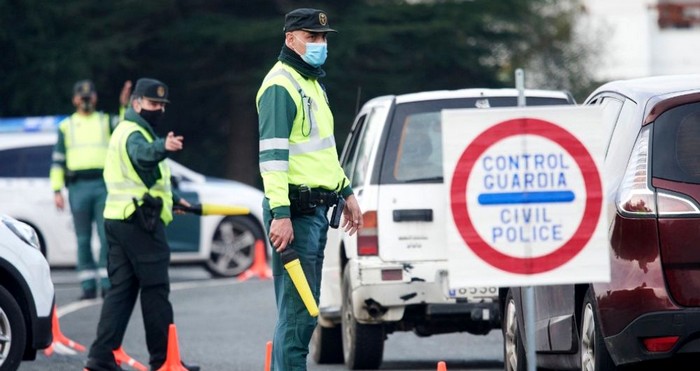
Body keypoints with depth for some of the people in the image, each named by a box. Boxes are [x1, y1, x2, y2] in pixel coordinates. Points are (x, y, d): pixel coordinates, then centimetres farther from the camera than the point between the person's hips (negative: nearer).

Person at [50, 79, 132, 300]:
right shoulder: (66, 126, 14)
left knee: (107, 236, -7)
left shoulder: (106, 122, 13)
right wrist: (57, 191, 2)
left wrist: (125, 106, -19)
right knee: (83, 239, 1)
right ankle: (88, 286, 5)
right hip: (78, 187, 1)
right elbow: (58, 160, 11)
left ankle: (107, 284, -5)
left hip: (104, 185, -1)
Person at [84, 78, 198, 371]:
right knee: (155, 290, -4)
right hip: (140, 222, -10)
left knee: (121, 288, 7)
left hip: (118, 220, 10)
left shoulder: (128, 132, 23)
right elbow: (143, 154, -37)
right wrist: (163, 147, -58)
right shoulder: (134, 134, -10)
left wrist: (173, 199, 44)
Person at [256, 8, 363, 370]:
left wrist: (346, 192, 28)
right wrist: (280, 213, -26)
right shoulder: (281, 85, -12)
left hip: (316, 210, 10)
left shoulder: (313, 83, 20)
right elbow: (272, 153, -20)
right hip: (295, 212, -10)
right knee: (297, 310, -11)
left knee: (304, 311, 12)